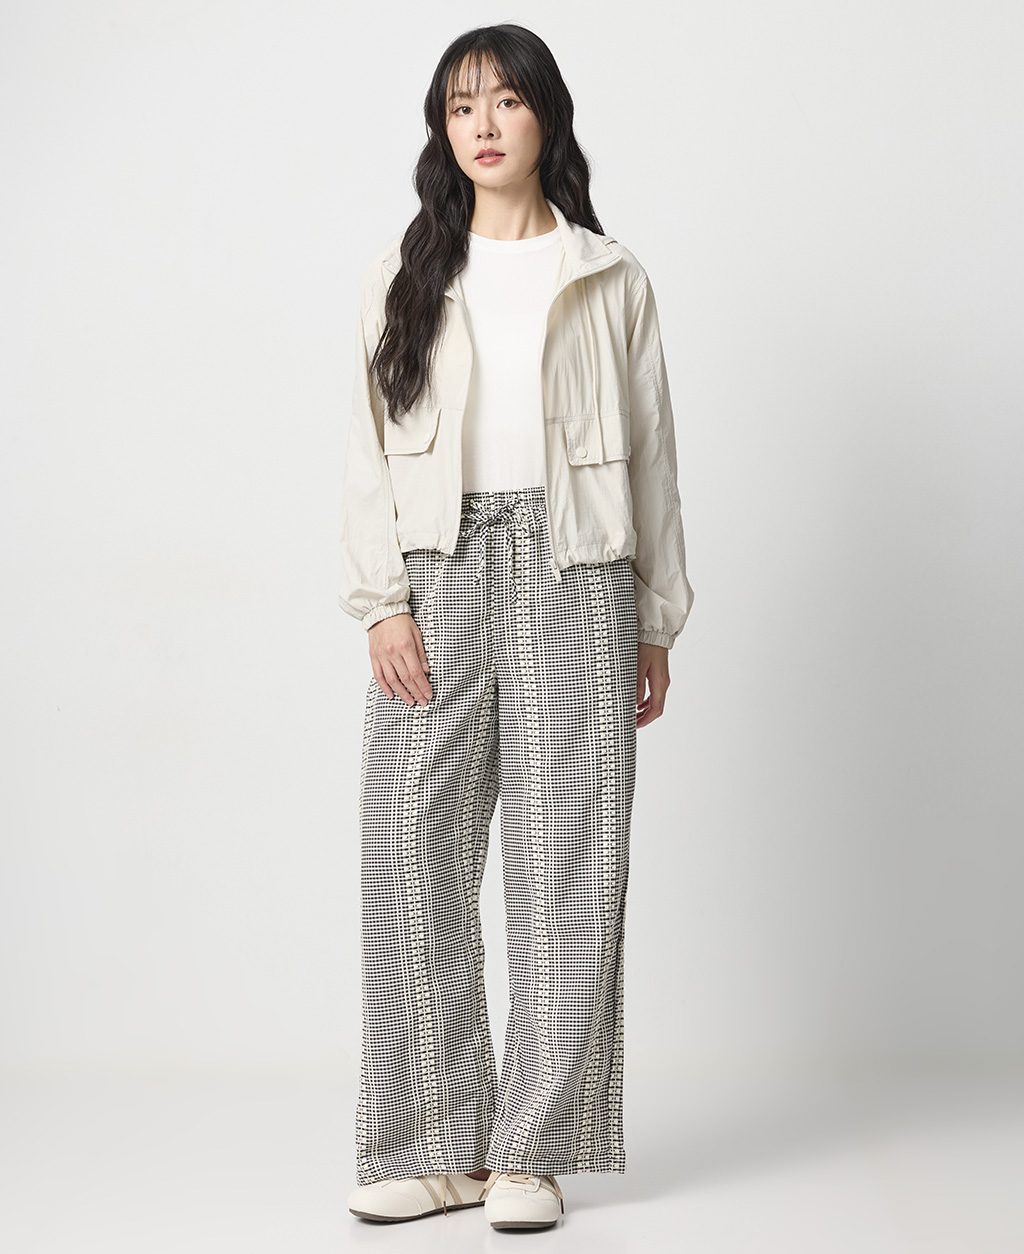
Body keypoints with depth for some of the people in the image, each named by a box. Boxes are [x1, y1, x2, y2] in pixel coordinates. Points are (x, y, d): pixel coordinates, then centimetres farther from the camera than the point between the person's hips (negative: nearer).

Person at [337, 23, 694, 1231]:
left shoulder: (609, 278, 9)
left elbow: (650, 454, 10)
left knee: (565, 859, -3)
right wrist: (381, 602, -5)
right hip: (440, 577, 1)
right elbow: (370, 450, 7)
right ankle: (438, 1146, 7)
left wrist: (656, 623, 7)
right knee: (415, 852, -3)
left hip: (573, 575, -1)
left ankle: (533, 1152, 6)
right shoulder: (401, 275, 11)